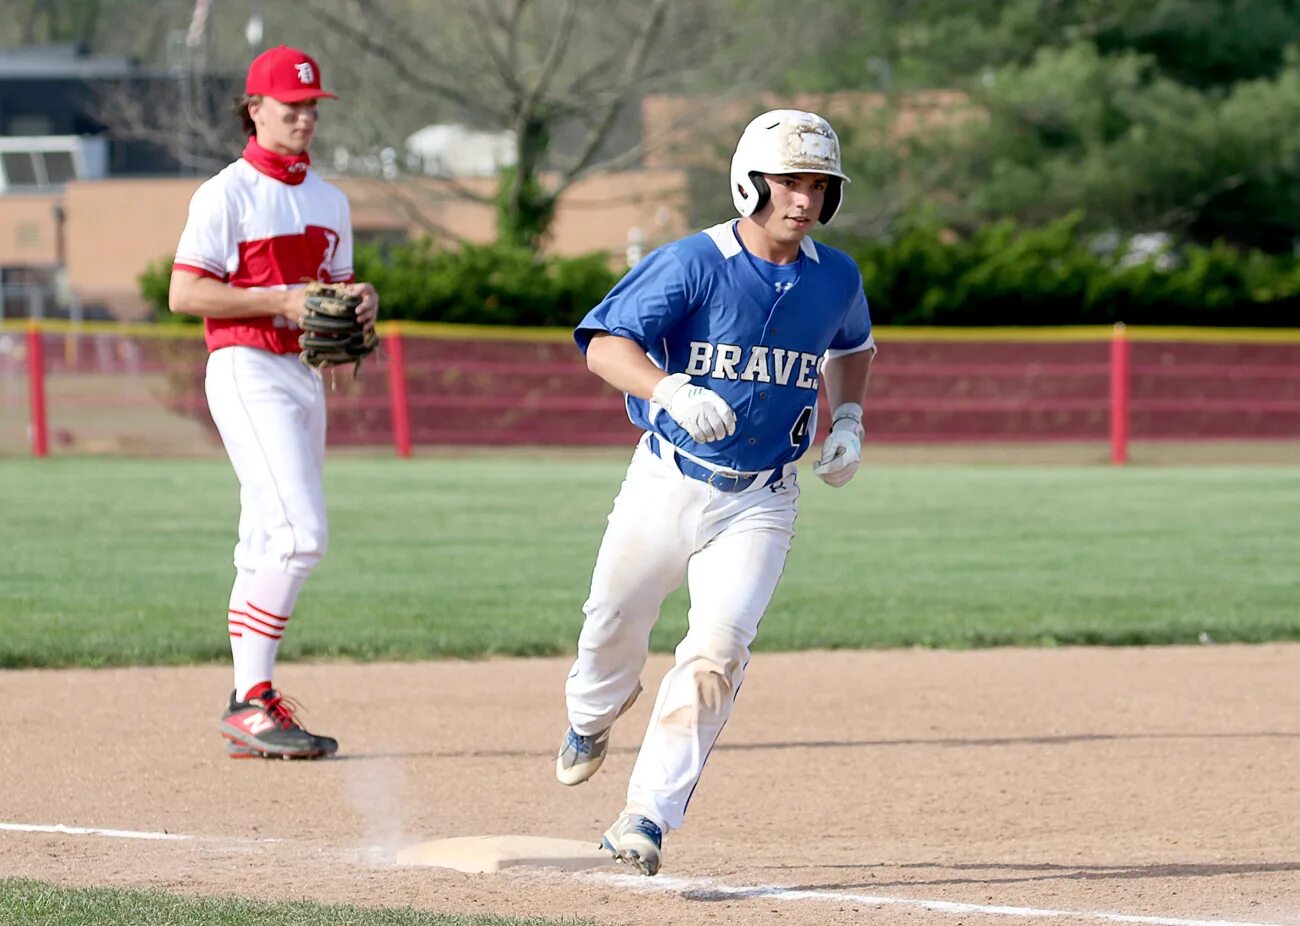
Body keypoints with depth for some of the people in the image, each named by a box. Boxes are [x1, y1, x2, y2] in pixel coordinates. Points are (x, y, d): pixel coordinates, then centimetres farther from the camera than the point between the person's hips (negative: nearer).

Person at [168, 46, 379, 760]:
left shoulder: (329, 202, 17)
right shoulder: (228, 195, -7)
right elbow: (183, 293, -12)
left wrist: (357, 300, 0)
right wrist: (280, 301, -19)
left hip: (307, 374, 8)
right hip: (247, 372, -8)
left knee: (270, 547, 9)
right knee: (300, 532, -19)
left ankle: (249, 711, 13)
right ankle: (252, 702, -17)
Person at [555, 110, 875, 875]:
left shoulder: (836, 279, 0)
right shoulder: (692, 264, -15)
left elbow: (853, 346, 23)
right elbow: (605, 345, -25)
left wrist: (848, 419, 5)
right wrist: (671, 391, -43)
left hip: (760, 503, 1)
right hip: (667, 486, -1)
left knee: (718, 651, -17)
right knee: (614, 626, 15)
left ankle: (648, 817, -15)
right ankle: (593, 715, 52)